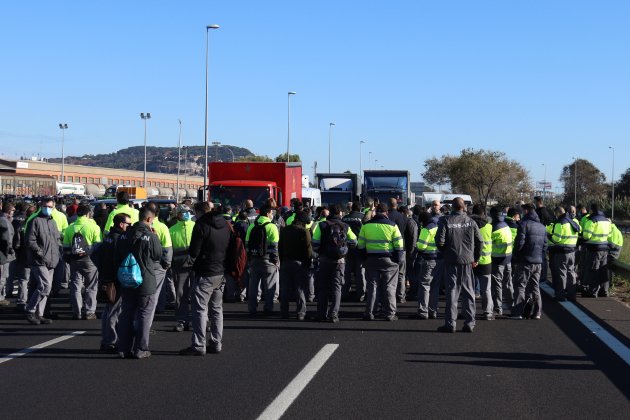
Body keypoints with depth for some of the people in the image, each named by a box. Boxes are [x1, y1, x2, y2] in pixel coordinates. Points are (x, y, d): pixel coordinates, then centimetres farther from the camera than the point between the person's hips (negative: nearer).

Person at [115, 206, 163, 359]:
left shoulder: (124, 236, 2)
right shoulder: (151, 236, -15)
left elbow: (117, 258, 8)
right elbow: (159, 256, -5)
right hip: (146, 282, -5)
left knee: (126, 315, 13)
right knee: (144, 316, 4)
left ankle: (124, 348, 15)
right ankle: (140, 349, 5)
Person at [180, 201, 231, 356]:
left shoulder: (202, 225, -13)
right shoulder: (226, 224, 8)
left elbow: (193, 252, -13)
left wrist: (190, 251, 7)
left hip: (205, 274, -7)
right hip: (222, 273, 7)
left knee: (200, 309, -3)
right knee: (217, 308, 15)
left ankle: (198, 345, -4)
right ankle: (216, 343, 18)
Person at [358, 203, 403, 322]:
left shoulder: (366, 225, 1)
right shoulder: (392, 225, -6)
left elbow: (360, 245, 4)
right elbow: (399, 245, -6)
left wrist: (364, 258, 12)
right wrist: (398, 259, 2)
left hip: (371, 260, 2)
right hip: (388, 260, -2)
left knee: (371, 286, 8)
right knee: (389, 287, 5)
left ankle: (369, 313, 8)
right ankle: (390, 314, 6)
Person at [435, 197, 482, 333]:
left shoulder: (446, 221, -8)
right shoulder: (470, 221, 0)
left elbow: (440, 241, -12)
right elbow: (479, 240, 0)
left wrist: (444, 253, 6)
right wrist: (476, 258, 11)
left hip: (451, 261, -2)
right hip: (467, 261, 2)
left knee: (451, 291, 3)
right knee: (468, 292, 9)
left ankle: (450, 323, 2)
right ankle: (469, 323, 11)